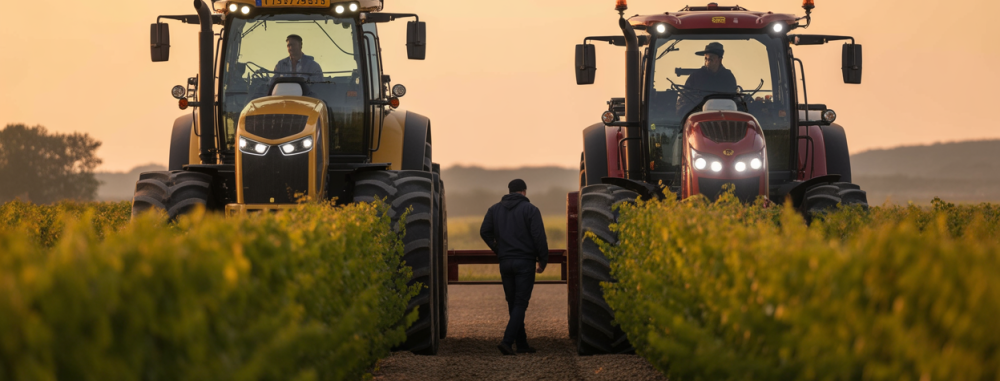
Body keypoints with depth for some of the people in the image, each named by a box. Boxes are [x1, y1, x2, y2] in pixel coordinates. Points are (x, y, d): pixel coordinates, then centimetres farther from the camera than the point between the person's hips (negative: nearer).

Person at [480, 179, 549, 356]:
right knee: (520, 303, -5)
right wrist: (543, 261, 0)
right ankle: (507, 341, -20)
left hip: (505, 262, 4)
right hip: (525, 262, -4)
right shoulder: (530, 210, -4)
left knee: (513, 304, 12)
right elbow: (539, 237, -11)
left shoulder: (495, 209, 9)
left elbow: (484, 232, 1)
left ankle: (522, 344, 14)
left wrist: (498, 251, 11)